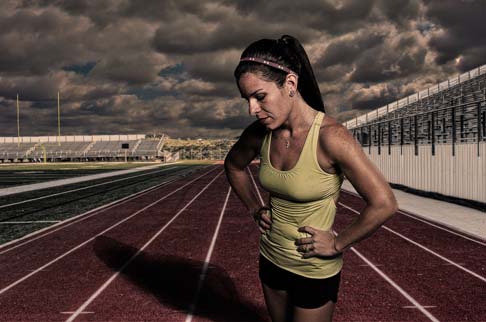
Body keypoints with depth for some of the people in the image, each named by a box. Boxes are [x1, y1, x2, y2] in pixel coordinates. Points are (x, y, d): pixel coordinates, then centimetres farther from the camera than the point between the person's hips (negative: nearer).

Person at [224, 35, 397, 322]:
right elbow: (234, 166, 13)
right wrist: (256, 209, 5)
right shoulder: (260, 133, -9)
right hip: (271, 260, 6)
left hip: (314, 270, -6)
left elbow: (384, 204, -26)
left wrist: (337, 245, -17)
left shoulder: (330, 137, -27)